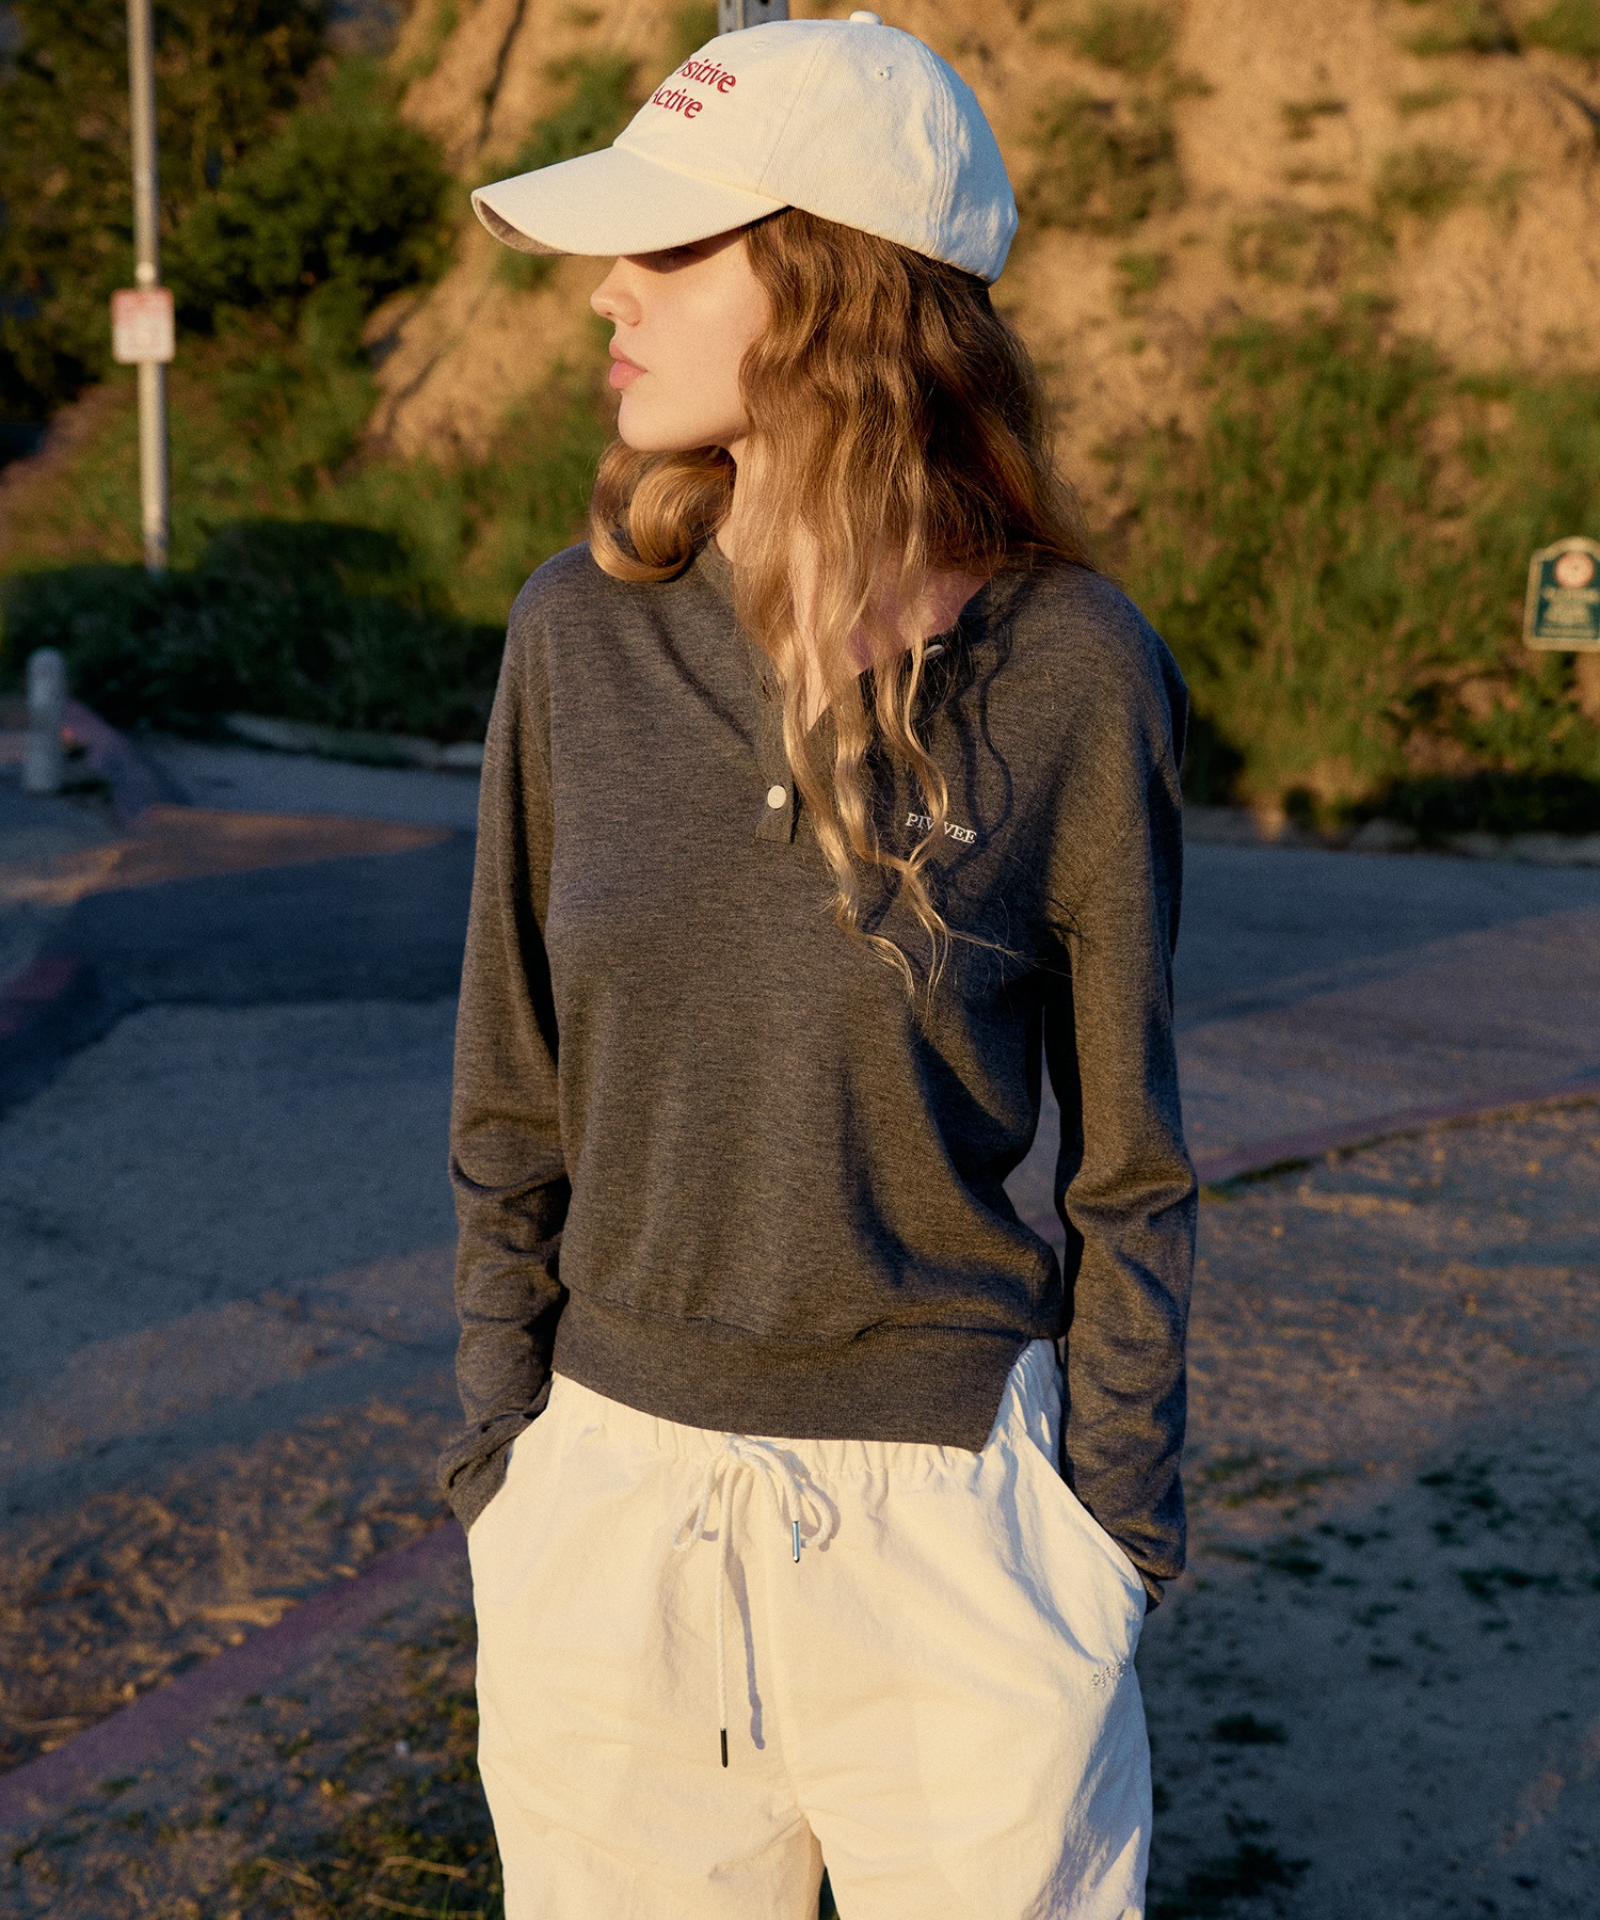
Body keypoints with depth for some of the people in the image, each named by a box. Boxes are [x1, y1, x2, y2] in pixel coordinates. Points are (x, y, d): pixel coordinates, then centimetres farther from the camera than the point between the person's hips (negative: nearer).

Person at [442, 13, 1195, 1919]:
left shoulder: (1073, 675, -10)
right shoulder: (584, 632, -3)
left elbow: (1124, 1157, -2)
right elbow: (513, 1103, 4)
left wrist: (1116, 1527, -1)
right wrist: (501, 1454, 3)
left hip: (954, 1510, -2)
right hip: (613, 1496, 3)